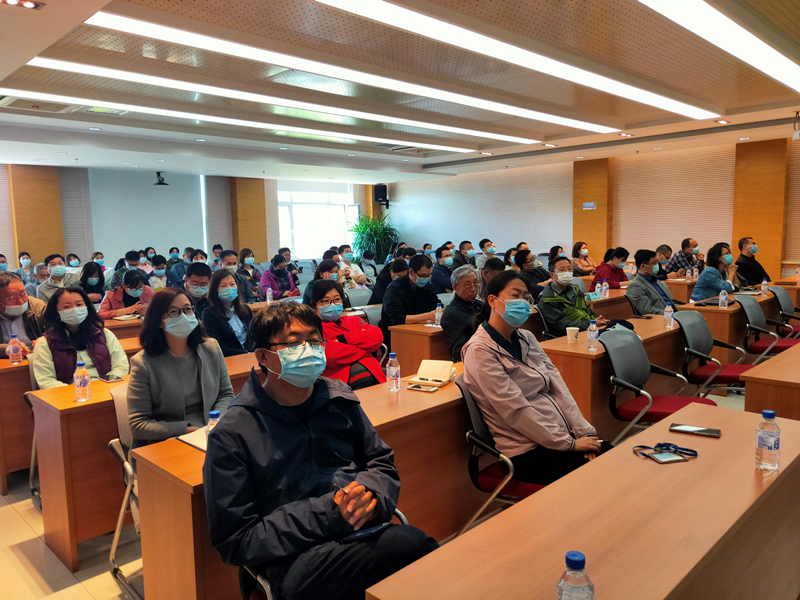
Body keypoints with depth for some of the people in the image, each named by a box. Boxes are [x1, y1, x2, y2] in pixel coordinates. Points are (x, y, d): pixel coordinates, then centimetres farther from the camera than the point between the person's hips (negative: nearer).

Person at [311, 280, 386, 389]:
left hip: (374, 378, 4)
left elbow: (377, 337, 10)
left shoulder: (353, 320, 28)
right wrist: (364, 350, 6)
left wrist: (343, 339, 0)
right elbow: (329, 354, -7)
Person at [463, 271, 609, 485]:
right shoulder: (480, 351, -14)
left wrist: (584, 431, -6)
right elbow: (516, 410, -17)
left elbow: (557, 386, 6)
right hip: (527, 452, -7)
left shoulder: (526, 338, 11)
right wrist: (569, 444, -14)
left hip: (563, 434, 7)